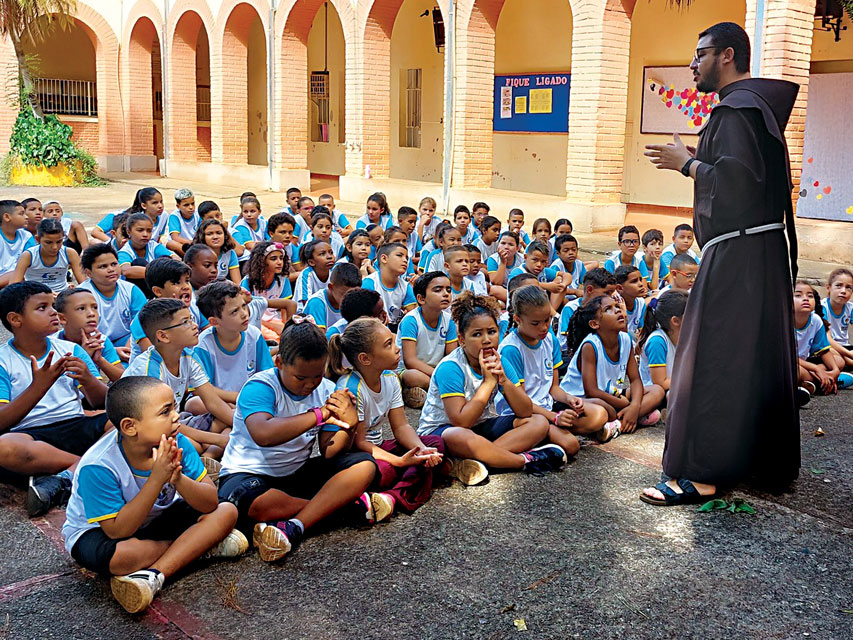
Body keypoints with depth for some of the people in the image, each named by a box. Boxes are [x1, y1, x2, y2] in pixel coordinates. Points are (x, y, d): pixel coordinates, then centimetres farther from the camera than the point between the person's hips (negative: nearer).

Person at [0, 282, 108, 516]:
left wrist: (88, 379, -17)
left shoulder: (70, 350, 12)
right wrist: (39, 386, -21)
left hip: (76, 427, 3)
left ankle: (64, 479, -27)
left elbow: (103, 403, 6)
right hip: (30, 435, -3)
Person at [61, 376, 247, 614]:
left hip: (157, 518, 5)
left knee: (227, 512, -14)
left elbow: (210, 503, -18)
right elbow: (118, 531, -31)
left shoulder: (177, 443, -18)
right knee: (120, 554, -40)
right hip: (98, 530, -5)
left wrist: (178, 479, -38)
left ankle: (153, 575, -25)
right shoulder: (97, 467, -30)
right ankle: (201, 545, -13)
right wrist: (157, 479, -39)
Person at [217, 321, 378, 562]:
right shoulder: (260, 387, -17)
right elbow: (263, 434, -38)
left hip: (298, 472, 6)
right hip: (249, 473, -5)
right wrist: (318, 415, -32)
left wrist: (348, 424, -24)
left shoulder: (326, 391, 1)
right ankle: (346, 501, -19)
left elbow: (328, 452, -4)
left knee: (364, 465, -15)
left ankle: (295, 527, -29)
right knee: (256, 503, -41)